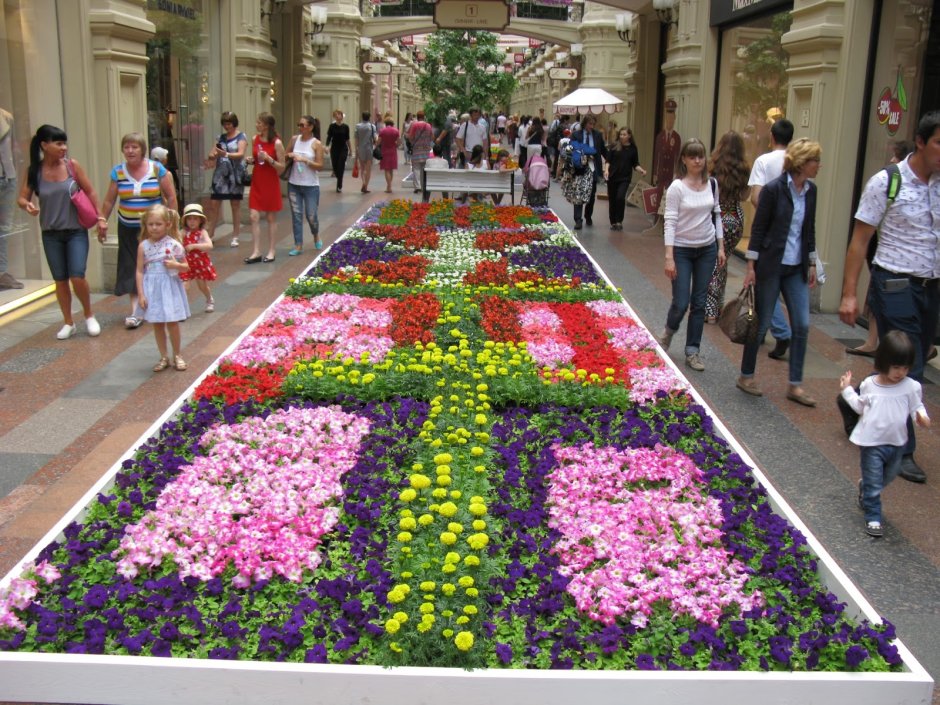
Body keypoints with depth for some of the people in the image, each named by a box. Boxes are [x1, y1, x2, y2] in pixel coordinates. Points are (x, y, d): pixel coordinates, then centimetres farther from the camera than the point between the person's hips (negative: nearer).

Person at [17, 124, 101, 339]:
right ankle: (68, 323, 24)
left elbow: (90, 192, 1)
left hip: (76, 231, -2)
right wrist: (27, 205, -24)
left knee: (77, 277, -12)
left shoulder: (72, 165, -8)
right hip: (51, 234, 2)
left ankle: (89, 316, 14)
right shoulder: (34, 171, -5)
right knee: (60, 280, 8)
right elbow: (21, 198, -1)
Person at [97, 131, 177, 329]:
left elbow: (171, 197, 0)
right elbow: (109, 200, 7)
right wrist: (102, 220, 2)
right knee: (132, 269, -3)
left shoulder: (157, 169, -5)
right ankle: (136, 311, -1)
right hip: (129, 229, 1)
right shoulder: (118, 172, 1)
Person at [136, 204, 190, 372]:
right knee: (157, 325, 9)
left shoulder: (174, 244, -5)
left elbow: (186, 267, 4)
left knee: (172, 323, 4)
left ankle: (177, 356, 21)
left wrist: (176, 265, -18)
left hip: (170, 287, -1)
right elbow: (140, 271, -2)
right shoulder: (144, 246, -3)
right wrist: (141, 294, -6)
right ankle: (163, 358, 21)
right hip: (152, 289, 1)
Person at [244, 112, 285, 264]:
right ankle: (256, 252, 3)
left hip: (271, 183, -5)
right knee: (254, 217, -1)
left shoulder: (277, 143, -12)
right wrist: (251, 160, -4)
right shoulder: (254, 139, 3)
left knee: (271, 218, 5)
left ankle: (271, 252, 14)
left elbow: (282, 167, -10)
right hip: (257, 182, 5)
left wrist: (268, 158, -23)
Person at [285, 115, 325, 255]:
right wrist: (289, 155, -7)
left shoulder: (316, 144, -7)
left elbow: (320, 166, -10)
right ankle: (298, 245, 9)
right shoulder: (294, 139, 4)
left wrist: (305, 160, -21)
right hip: (293, 184, 3)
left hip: (311, 185, -3)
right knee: (296, 215, 3)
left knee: (311, 215, 3)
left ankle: (316, 235, 34)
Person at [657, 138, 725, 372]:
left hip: (707, 249, 4)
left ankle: (692, 351, 15)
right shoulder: (677, 188, -11)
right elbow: (669, 222, -13)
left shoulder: (712, 184, 2)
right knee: (681, 303, -5)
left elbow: (716, 215, 11)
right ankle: (668, 333, 27)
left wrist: (720, 246, 8)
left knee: (699, 302, 6)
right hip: (682, 249, -4)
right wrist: (669, 257, -18)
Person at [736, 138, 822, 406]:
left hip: (797, 268, 6)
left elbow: (809, 230, 15)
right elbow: (758, 229, -10)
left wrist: (812, 264, 15)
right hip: (771, 266, -6)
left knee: (802, 325, 2)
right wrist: (751, 266, -12)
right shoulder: (774, 189, -12)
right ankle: (746, 376, 21)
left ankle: (795, 385, 11)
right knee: (761, 324, 3)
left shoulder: (810, 190, 6)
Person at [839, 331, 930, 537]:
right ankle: (873, 518, 14)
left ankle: (864, 488, 52)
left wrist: (922, 417, -22)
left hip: (897, 443, 2)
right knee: (873, 483, 1)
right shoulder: (869, 384, -6)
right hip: (872, 443, -2)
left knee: (887, 477, 24)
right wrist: (847, 390, 6)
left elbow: (916, 406, -1)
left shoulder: (911, 387, -8)